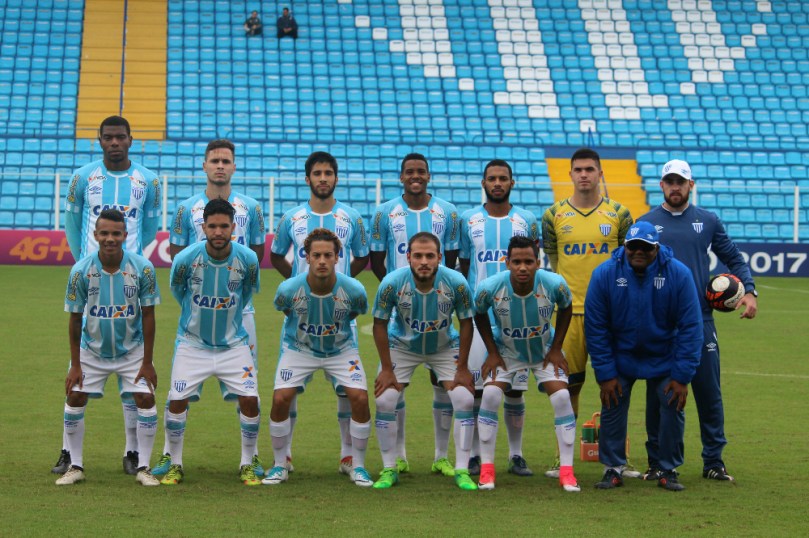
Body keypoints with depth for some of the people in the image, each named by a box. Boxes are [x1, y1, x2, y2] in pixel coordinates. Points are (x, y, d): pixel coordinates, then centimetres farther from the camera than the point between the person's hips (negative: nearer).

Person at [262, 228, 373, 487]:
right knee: (280, 399, -15)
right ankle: (280, 466, 5)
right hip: (299, 349, 0)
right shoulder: (288, 289, -27)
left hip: (341, 349, 0)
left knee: (360, 398, -16)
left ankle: (358, 467, 4)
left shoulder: (353, 290, -26)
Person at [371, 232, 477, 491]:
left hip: (445, 347, 0)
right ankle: (389, 469, 5)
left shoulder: (456, 283, -26)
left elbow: (466, 324, -11)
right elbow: (380, 324, -14)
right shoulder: (392, 283, -27)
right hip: (402, 346, 0)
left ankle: (462, 471, -1)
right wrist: (386, 369, -13)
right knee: (384, 400, -13)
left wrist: (462, 368, -11)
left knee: (464, 399, -14)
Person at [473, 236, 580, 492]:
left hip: (545, 350, 0)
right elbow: (479, 315, -5)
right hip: (506, 351, 0)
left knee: (561, 397, -15)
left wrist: (556, 349, -6)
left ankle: (567, 471, -6)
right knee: (490, 396, -18)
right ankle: (486, 470, -6)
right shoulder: (489, 288, -29)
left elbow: (566, 309, -4)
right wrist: (492, 352, -7)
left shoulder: (554, 284, -28)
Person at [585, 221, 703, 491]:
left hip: (664, 357, 0)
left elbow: (690, 327, -16)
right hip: (620, 356, 0)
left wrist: (682, 376, -18)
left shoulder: (678, 274, -19)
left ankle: (668, 471, 10)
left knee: (673, 407, -4)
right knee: (612, 407, -4)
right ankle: (612, 469, 10)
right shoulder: (605, 274, -18)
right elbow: (595, 328, -12)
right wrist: (605, 374, -14)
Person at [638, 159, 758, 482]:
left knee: (709, 392, 2)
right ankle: (657, 463, 11)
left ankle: (714, 462, 11)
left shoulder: (708, 221, 9)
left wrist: (749, 291, -3)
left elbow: (733, 258, 13)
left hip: (700, 321, 1)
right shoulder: (646, 223, 6)